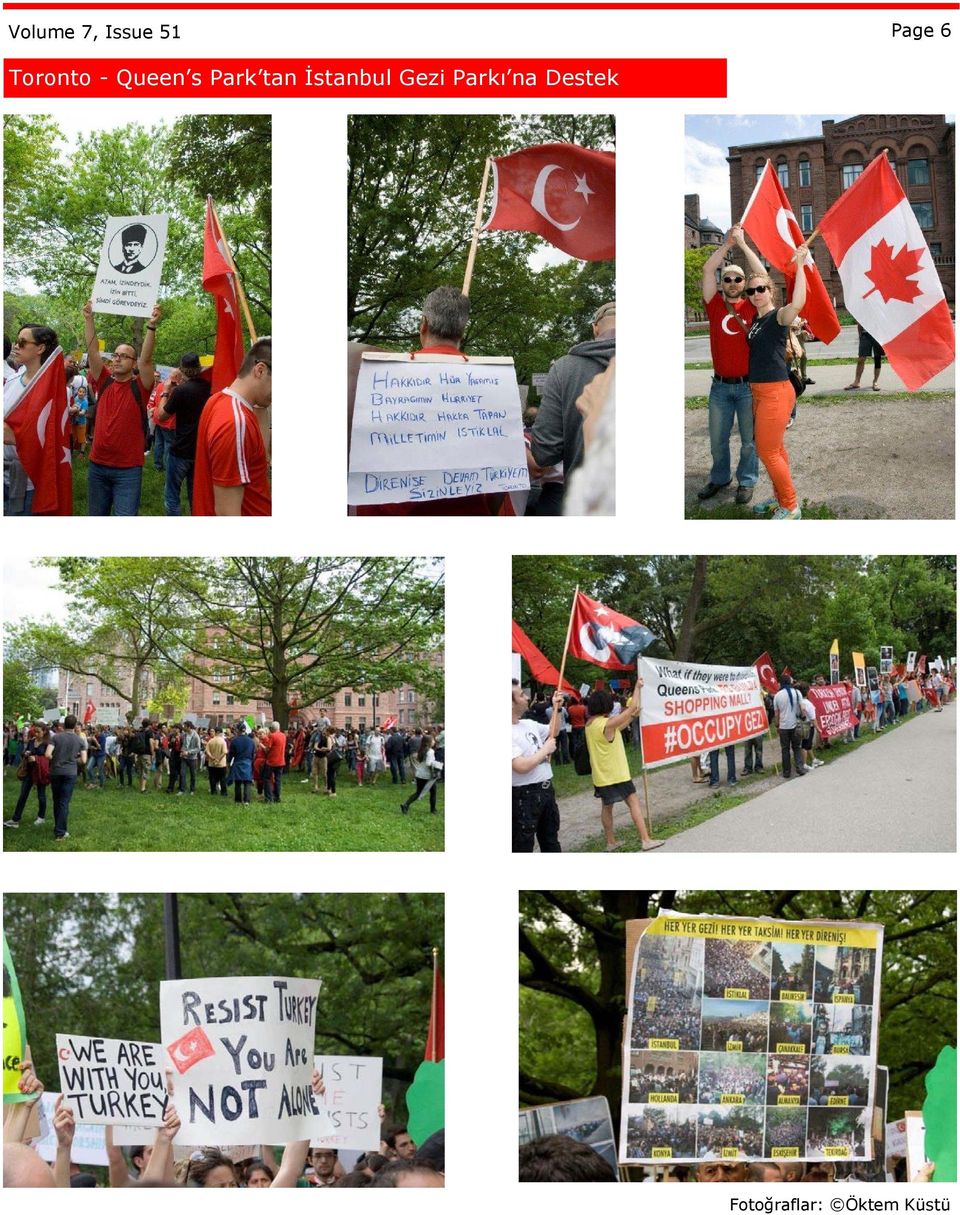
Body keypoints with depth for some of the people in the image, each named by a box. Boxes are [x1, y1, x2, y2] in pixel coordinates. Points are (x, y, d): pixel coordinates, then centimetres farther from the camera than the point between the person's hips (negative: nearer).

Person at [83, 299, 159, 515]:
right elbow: (92, 351, -1)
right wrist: (89, 319, -10)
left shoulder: (139, 388, -3)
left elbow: (146, 359, -16)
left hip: (128, 469, -4)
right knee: (95, 517, 13)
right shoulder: (104, 383, 6)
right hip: (98, 466, 4)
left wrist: (152, 327, -27)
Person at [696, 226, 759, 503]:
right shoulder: (715, 305, 2)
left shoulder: (752, 306, 0)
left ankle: (747, 481, 18)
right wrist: (728, 243, -8)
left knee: (749, 439, 5)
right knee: (717, 438, 11)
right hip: (720, 385, 2)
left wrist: (742, 243, -8)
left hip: (748, 384, -2)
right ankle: (719, 478, 28)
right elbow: (707, 269, -4)